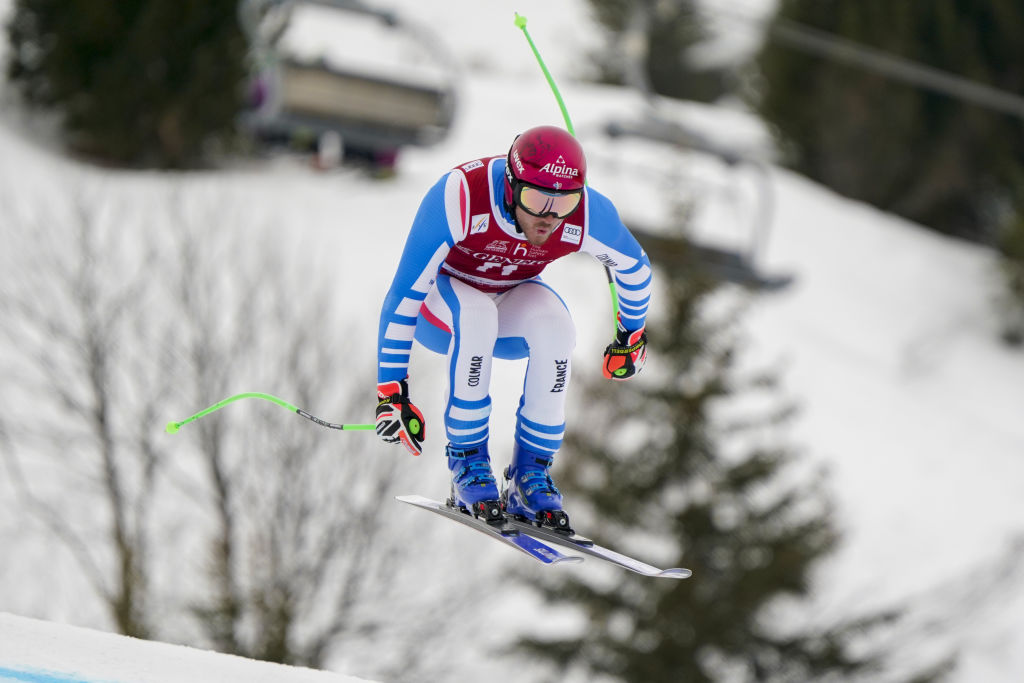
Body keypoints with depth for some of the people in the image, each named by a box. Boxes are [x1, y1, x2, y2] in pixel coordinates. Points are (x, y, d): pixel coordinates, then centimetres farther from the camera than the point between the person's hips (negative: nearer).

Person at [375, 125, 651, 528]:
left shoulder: (588, 215, -25)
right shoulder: (459, 197, -36)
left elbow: (634, 269, -1)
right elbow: (404, 296, -31)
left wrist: (630, 337, 14)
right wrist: (391, 392, -32)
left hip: (512, 300, 3)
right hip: (440, 299, -3)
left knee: (555, 329, -31)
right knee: (477, 314, -38)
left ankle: (531, 472, -17)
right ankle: (467, 462, -23)